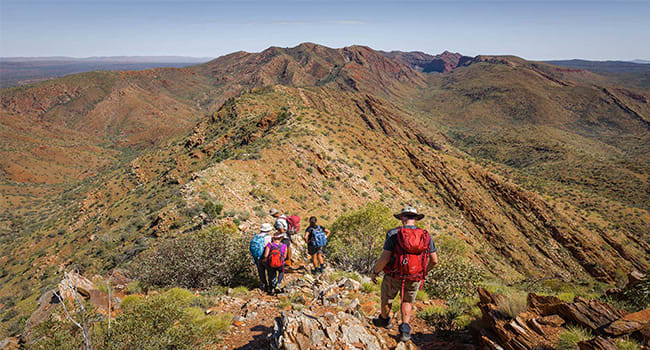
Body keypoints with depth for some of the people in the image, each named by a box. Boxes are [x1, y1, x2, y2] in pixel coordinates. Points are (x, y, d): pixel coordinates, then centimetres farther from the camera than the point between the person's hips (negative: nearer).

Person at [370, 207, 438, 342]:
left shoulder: (394, 234, -19)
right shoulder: (426, 236, -8)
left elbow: (384, 259, -22)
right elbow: (434, 260, -1)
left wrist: (375, 272, -5)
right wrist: (425, 271, 18)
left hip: (394, 276, -2)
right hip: (414, 279, 3)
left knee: (386, 298, 24)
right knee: (407, 301, 27)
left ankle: (384, 320, 47)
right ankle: (405, 329, 16)